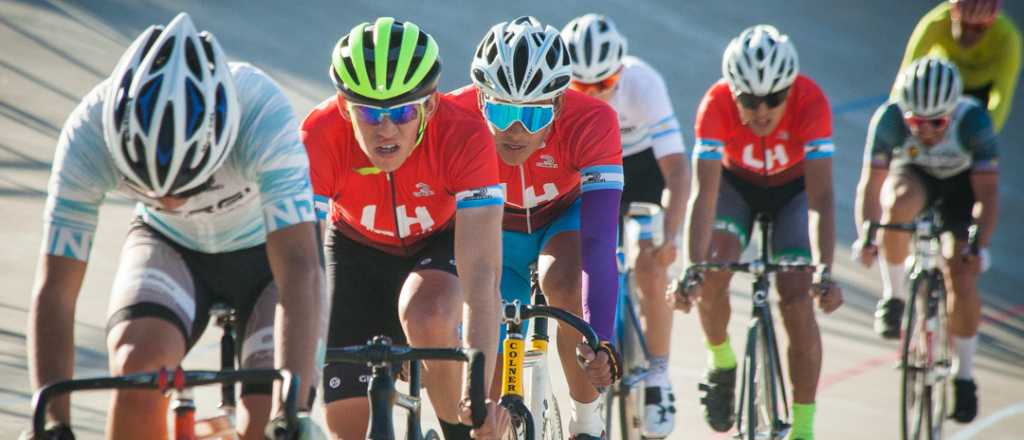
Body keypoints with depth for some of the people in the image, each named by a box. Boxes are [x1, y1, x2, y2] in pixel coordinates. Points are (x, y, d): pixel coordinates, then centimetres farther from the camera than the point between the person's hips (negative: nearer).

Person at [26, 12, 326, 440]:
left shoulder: (263, 113, -39)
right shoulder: (89, 132, -33)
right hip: (169, 245, 1)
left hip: (266, 249, -1)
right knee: (139, 361, -29)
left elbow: (299, 272, -44)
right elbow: (54, 292, -30)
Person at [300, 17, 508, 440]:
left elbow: (481, 273, -40)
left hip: (440, 242, -1)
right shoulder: (319, 138, -34)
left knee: (427, 317, -34)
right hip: (357, 249, 1)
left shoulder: (465, 136, -35)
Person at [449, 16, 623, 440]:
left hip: (567, 217, -2)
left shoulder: (592, 122, -37)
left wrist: (600, 340, -54)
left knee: (563, 282, -33)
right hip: (497, 229, 2)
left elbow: (598, 240, -43)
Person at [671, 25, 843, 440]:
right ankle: (721, 362, 6)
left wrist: (824, 271, -49)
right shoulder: (716, 104, -33)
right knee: (712, 276, -24)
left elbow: (820, 198, -38)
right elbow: (705, 194, -36)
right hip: (736, 184, 1)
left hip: (793, 189, -1)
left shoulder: (810, 101, -35)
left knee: (798, 301, -16)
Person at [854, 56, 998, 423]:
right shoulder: (889, 118, -32)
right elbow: (870, 184, -29)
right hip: (914, 175, 0)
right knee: (899, 202, -37)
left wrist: (979, 244, -45)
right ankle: (894, 295, -17)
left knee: (962, 277, -14)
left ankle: (963, 374, 5)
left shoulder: (973, 120, -33)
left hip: (961, 185, 0)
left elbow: (987, 194, -32)